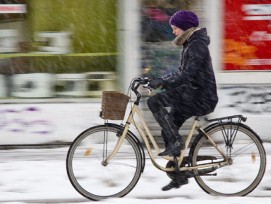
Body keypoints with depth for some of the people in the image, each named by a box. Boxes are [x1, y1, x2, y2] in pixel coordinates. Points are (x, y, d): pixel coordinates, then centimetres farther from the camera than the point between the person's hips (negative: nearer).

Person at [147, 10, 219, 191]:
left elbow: (188, 75, -26)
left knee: (154, 102, -22)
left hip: (200, 97, -10)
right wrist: (160, 80, 10)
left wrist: (163, 83, -32)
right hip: (192, 95, 10)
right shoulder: (189, 44, 16)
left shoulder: (197, 46, -16)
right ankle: (180, 176, 17)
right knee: (168, 131, 9)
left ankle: (176, 142, -14)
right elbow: (182, 73, 22)